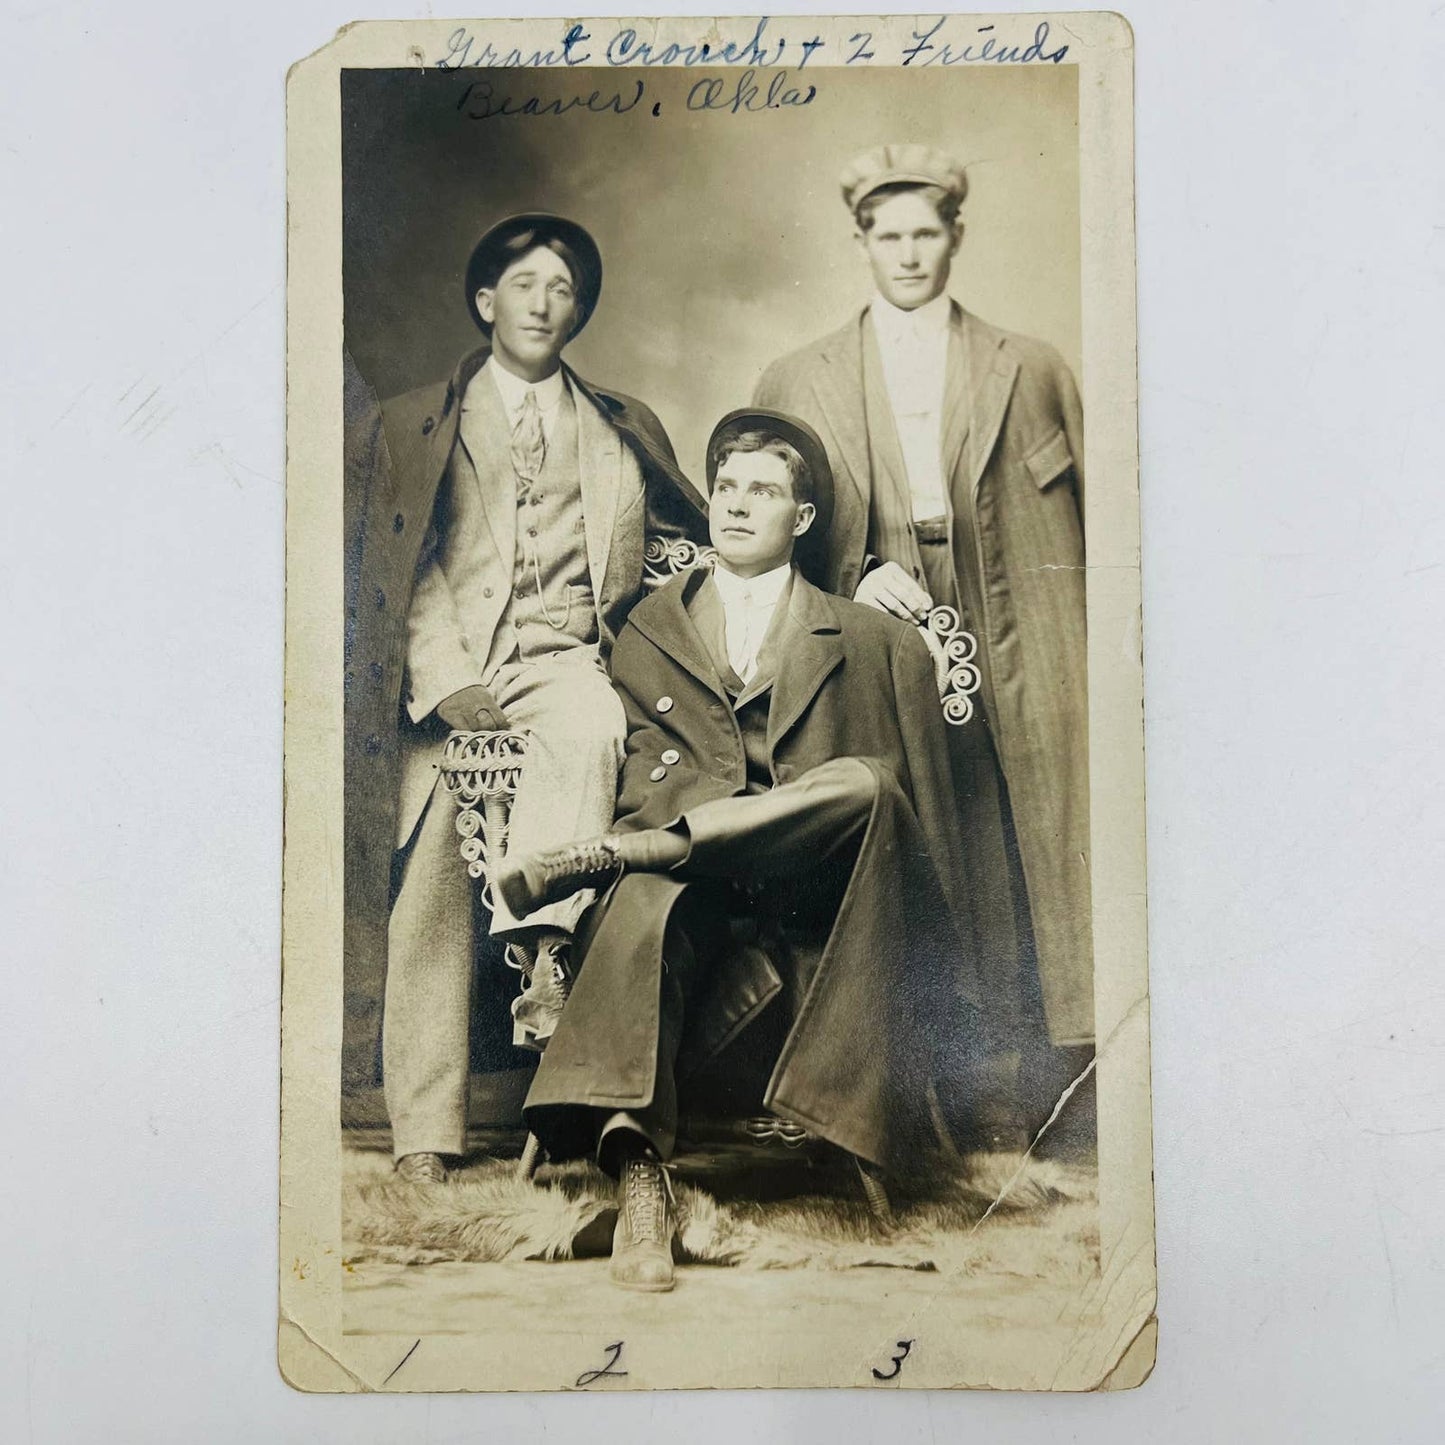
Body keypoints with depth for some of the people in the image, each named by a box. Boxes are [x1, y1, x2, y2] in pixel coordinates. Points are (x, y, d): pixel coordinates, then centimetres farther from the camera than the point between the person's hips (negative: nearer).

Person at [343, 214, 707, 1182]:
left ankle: (545, 947, -40)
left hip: (563, 657, 0)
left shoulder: (623, 429, 22)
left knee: (591, 730, -37)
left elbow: (702, 536, 29)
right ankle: (426, 1128, -3)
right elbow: (406, 568, 6)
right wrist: (446, 678, -10)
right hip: (448, 672, 0)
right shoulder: (412, 426, 18)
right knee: (428, 891, -9)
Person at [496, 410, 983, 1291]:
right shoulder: (647, 637, 18)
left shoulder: (880, 646, 16)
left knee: (863, 786, -29)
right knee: (651, 889, -34)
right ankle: (637, 1173, -42)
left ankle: (607, 854, -24)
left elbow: (929, 811, 13)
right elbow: (650, 789, 5)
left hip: (818, 913, 0)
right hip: (703, 918, 0)